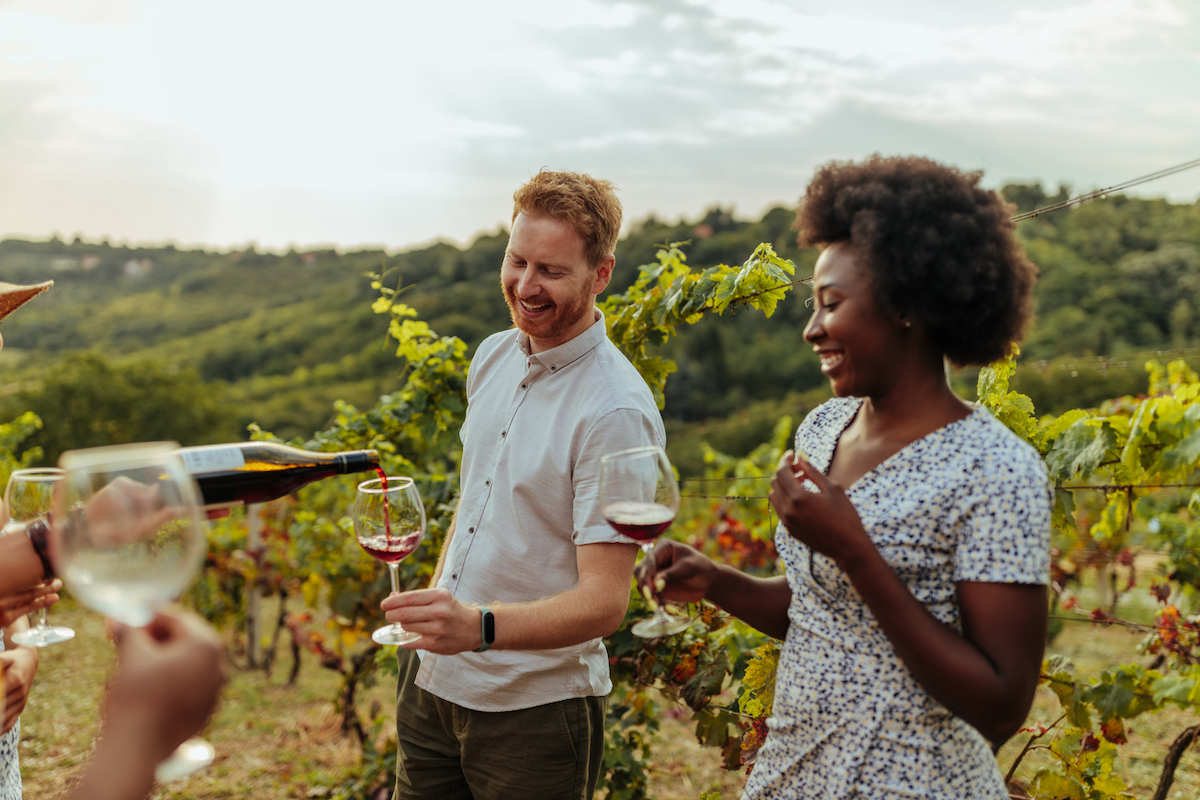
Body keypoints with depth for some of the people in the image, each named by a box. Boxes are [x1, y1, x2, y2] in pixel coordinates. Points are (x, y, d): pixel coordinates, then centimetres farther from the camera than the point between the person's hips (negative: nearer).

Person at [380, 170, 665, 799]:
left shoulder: (616, 412, -21)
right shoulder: (494, 356, 2)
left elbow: (603, 603, -25)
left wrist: (480, 627, -39)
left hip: (536, 709, -6)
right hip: (433, 680, 6)